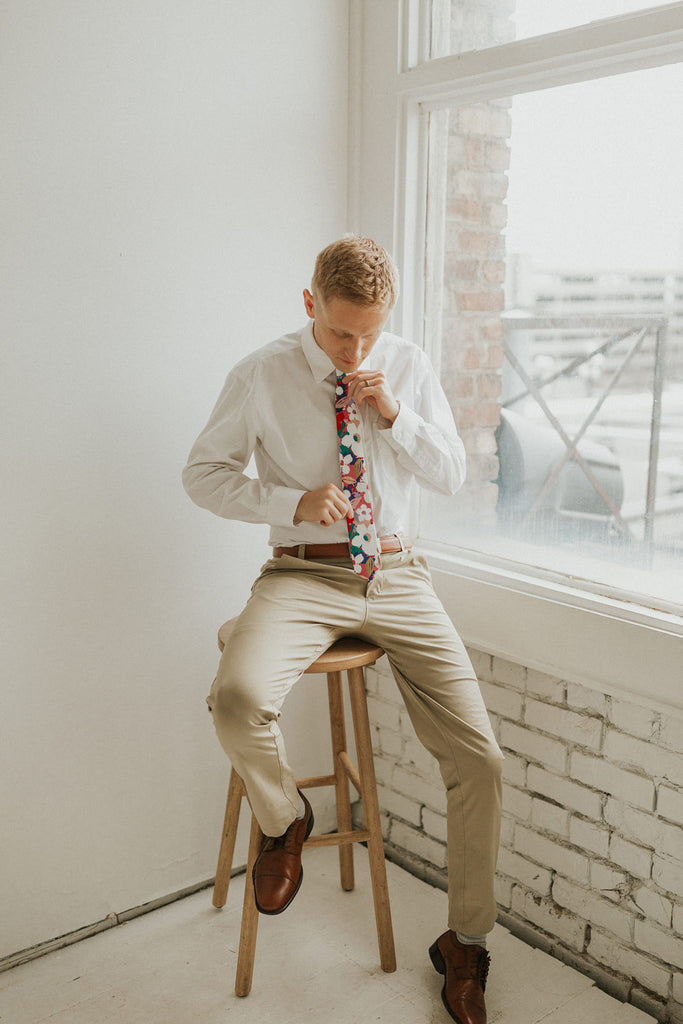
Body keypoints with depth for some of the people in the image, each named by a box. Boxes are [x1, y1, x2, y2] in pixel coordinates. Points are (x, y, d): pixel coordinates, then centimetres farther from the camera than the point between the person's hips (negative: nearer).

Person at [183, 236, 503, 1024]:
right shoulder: (262, 376, -2)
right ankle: (284, 818, 3)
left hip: (397, 577, 3)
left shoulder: (409, 367, 6)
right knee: (237, 697, -34)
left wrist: (392, 413, -11)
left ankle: (465, 945, 19)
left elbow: (452, 476, 6)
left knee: (480, 760, -6)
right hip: (303, 575, -2)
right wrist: (294, 502, -15)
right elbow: (203, 473, 1)